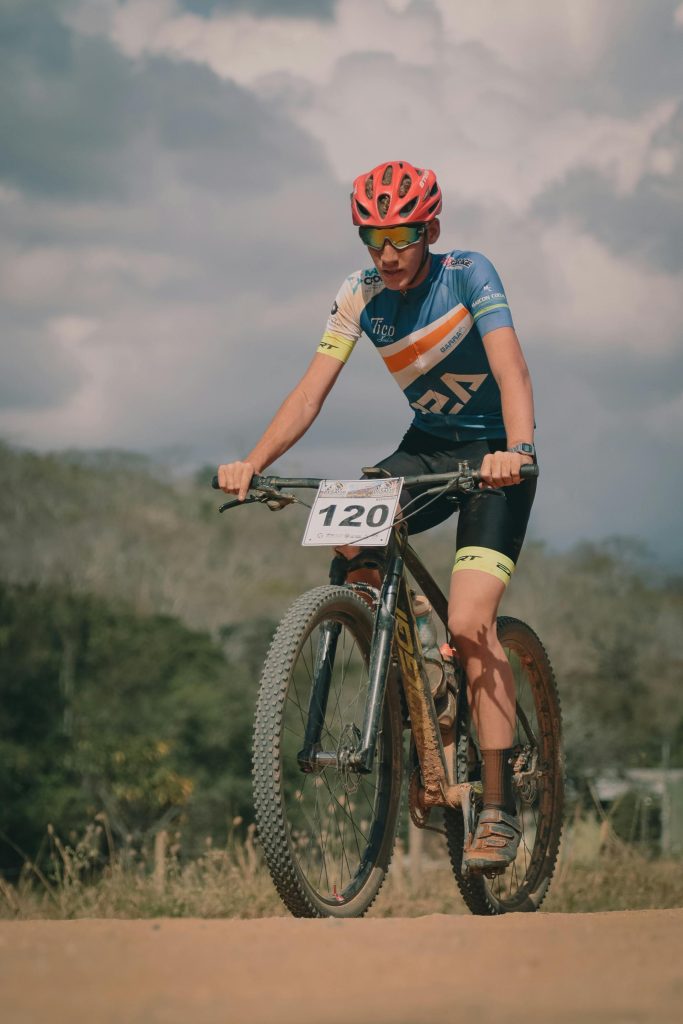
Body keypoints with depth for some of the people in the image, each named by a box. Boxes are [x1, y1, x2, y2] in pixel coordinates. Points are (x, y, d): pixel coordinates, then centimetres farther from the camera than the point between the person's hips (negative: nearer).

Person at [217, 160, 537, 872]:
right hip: (427, 446, 5)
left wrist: (517, 451, -49)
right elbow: (312, 391, -12)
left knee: (469, 625, -20)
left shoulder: (468, 274, -18)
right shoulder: (361, 296, -5)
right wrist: (252, 463, -27)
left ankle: (499, 807, -14)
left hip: (493, 453, -5)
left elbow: (511, 368, -30)